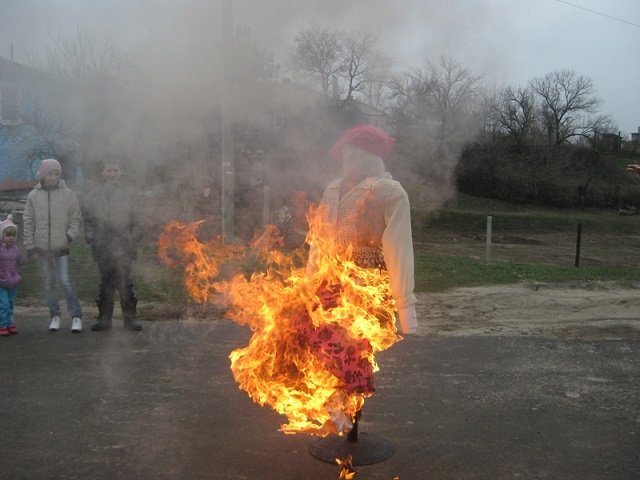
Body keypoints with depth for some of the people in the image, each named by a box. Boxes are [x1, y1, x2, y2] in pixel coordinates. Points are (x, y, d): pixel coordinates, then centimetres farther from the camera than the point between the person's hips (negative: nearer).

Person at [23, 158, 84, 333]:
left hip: (61, 246, -2)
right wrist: (30, 246, 4)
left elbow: (76, 218, 3)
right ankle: (54, 315, 21)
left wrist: (70, 235, -12)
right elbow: (28, 222, 7)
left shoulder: (68, 194, -1)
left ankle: (76, 315, 0)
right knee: (49, 282, 9)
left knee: (65, 280, -9)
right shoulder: (33, 195, 4)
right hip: (42, 247, 2)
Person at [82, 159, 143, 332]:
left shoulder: (129, 193, 6)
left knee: (125, 282, -4)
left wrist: (134, 238, -4)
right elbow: (88, 218, 12)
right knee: (105, 282, 8)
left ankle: (130, 318, 5)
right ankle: (104, 319, 15)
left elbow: (137, 220, 6)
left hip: (124, 246, -2)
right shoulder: (94, 193, 10)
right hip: (102, 246, 2)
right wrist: (90, 237, 1)